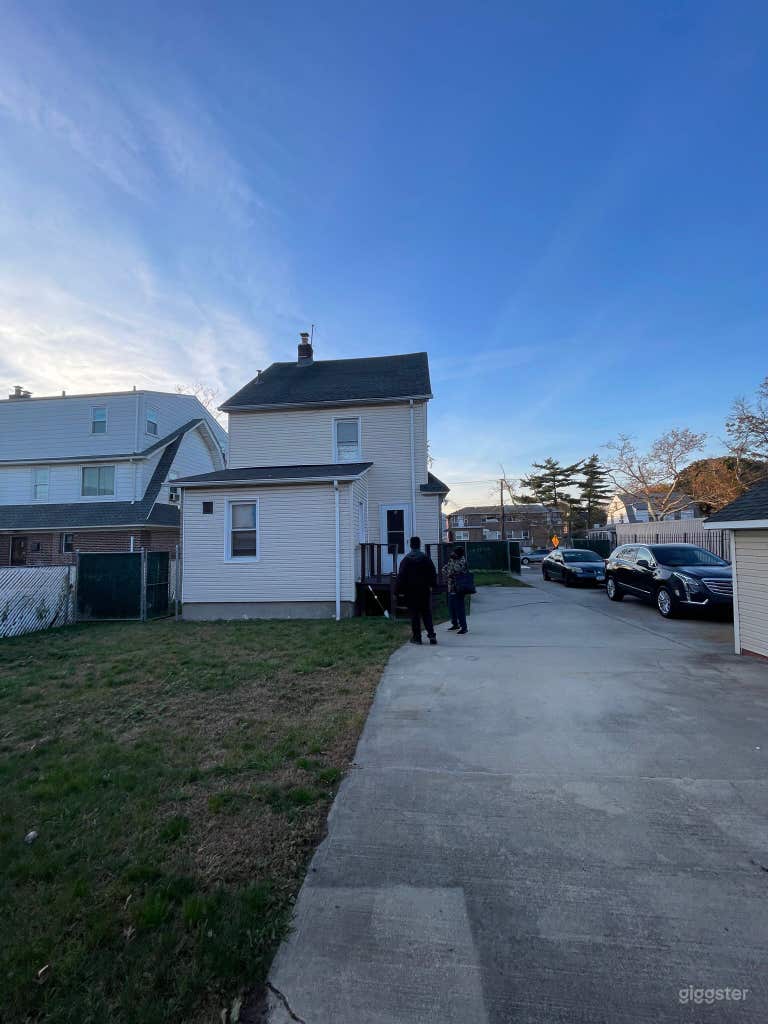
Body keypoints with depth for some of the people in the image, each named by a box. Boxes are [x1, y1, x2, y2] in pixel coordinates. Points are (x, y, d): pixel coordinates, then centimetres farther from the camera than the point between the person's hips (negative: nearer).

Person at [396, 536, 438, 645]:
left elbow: (401, 577, -3)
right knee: (427, 614, 8)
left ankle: (416, 637, 6)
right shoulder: (426, 558, -1)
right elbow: (433, 574, 1)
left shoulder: (406, 559, -3)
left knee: (414, 614, 5)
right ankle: (431, 634, -1)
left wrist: (400, 590, 3)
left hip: (411, 591, -1)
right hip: (425, 591, 1)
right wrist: (433, 585, 13)